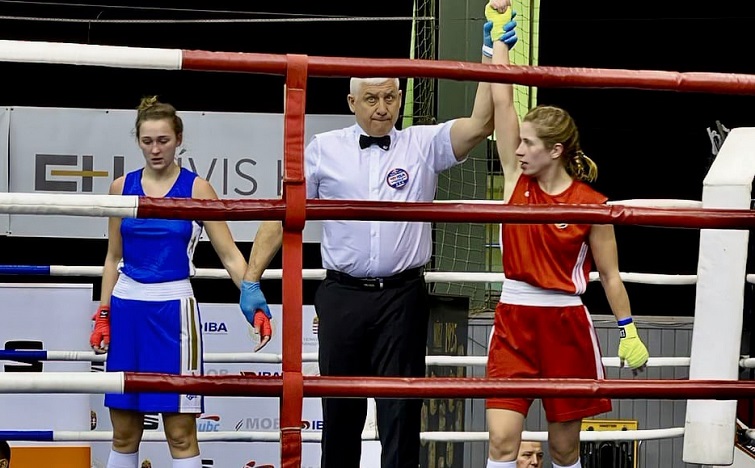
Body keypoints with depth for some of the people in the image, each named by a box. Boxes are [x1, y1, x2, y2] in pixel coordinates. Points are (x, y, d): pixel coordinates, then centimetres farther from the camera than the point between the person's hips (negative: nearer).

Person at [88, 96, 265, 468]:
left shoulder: (196, 189, -3)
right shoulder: (122, 187, 6)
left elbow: (230, 255, -5)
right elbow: (113, 258, 14)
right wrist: (103, 314, 8)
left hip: (173, 306, -3)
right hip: (127, 305, 3)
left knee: (180, 431, -2)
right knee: (124, 430, 7)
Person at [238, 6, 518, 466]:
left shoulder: (424, 145, 4)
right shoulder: (325, 149, 5)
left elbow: (480, 124, -12)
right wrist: (251, 281, 2)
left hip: (403, 295, -1)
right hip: (342, 295, 1)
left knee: (401, 408, 0)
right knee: (340, 409, 10)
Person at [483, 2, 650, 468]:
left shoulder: (591, 203, -6)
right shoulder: (517, 178, 1)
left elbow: (610, 274, 2)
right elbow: (502, 100, -3)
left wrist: (629, 331, 1)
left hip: (565, 323, -2)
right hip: (514, 320, 2)